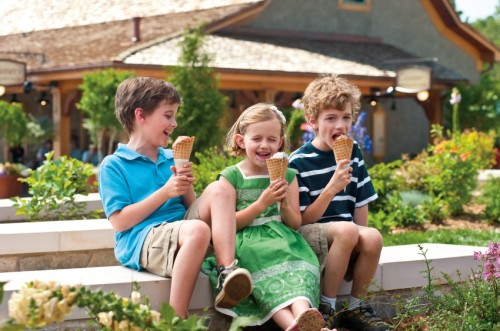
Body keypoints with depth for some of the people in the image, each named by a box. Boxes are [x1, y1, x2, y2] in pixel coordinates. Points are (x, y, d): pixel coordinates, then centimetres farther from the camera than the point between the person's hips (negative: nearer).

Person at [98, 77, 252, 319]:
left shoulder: (170, 159, 18)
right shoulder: (113, 165, 0)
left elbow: (192, 208, 19)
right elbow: (119, 222, -10)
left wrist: (186, 186, -3)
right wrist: (165, 192, -13)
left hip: (180, 229, 6)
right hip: (142, 240, -6)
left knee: (218, 189, -14)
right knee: (197, 230, -35)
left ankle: (227, 272, -28)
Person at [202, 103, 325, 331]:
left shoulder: (288, 176, 15)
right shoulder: (231, 176, 5)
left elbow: (295, 224, 13)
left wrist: (285, 204, -8)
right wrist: (262, 203, -13)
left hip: (281, 239, 3)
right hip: (248, 243, -2)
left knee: (298, 270, -32)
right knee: (267, 273, -35)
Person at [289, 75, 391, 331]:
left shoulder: (353, 152, 6)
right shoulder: (298, 162, -10)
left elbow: (360, 204, 10)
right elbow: (303, 221, -12)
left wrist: (361, 240, -3)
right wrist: (331, 188, -23)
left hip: (346, 241, 5)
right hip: (308, 237, -4)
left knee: (373, 238, -28)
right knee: (347, 230, -34)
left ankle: (355, 307, -6)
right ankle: (326, 307, -17)